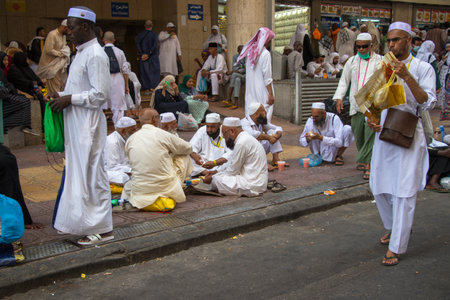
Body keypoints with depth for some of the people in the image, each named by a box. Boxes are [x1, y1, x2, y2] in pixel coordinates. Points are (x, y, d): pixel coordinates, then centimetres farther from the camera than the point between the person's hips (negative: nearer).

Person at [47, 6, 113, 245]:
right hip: (75, 123, 10)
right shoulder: (81, 52, 15)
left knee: (92, 174, -4)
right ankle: (81, 221, 26)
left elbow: (100, 94, -20)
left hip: (88, 124, -10)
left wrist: (69, 99, -16)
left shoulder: (95, 55, -15)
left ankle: (101, 229, 6)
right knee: (76, 171, 15)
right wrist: (62, 97, 7)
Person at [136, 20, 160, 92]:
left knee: (144, 72, 7)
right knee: (154, 72, 6)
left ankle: (146, 89, 6)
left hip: (143, 56, 2)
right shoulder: (154, 34, -5)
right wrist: (148, 54, -12)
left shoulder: (140, 34, 2)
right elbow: (155, 46, -14)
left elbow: (137, 44, -6)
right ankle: (153, 87, -1)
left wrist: (142, 54, -8)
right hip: (153, 56, -2)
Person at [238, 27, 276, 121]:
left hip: (250, 89, 7)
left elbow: (247, 69, 12)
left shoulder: (250, 51, 7)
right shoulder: (265, 54, -13)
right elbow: (267, 77, -15)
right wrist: (271, 94, -12)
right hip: (262, 90, -7)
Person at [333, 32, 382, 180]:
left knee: (370, 133, -13)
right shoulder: (352, 61, 15)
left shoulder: (379, 61, 3)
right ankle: (363, 159, 25)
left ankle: (368, 163, -12)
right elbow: (344, 80, 17)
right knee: (358, 133, 8)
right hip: (356, 104, 4)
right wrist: (339, 97, 6)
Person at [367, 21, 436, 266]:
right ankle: (395, 227, 36)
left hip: (409, 136, -5)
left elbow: (428, 102, -14)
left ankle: (396, 247, 3)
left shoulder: (422, 68, -3)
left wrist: (407, 77, -23)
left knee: (404, 191, -5)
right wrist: (371, 119, -3)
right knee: (379, 187, 11)